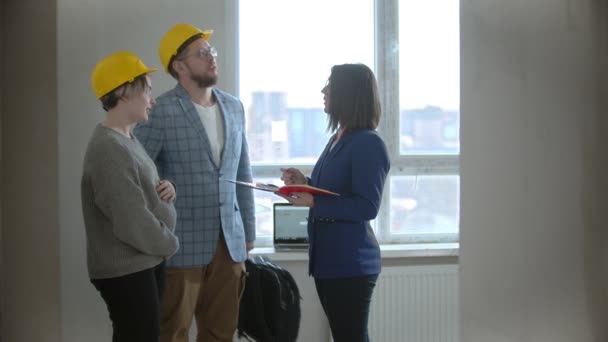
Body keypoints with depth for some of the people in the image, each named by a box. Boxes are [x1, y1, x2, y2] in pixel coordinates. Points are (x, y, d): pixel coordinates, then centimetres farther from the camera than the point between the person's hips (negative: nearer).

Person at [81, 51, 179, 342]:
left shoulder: (127, 140, 11)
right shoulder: (108, 150, -21)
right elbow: (133, 223, -25)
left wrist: (165, 189, -1)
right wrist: (170, 244, -9)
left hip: (145, 263, 10)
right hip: (124, 271, -10)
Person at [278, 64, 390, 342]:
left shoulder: (368, 144, -16)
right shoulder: (337, 140, 13)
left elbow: (367, 207, -22)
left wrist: (312, 202, -25)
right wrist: (305, 183, 6)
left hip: (352, 264, -10)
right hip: (328, 259, 10)